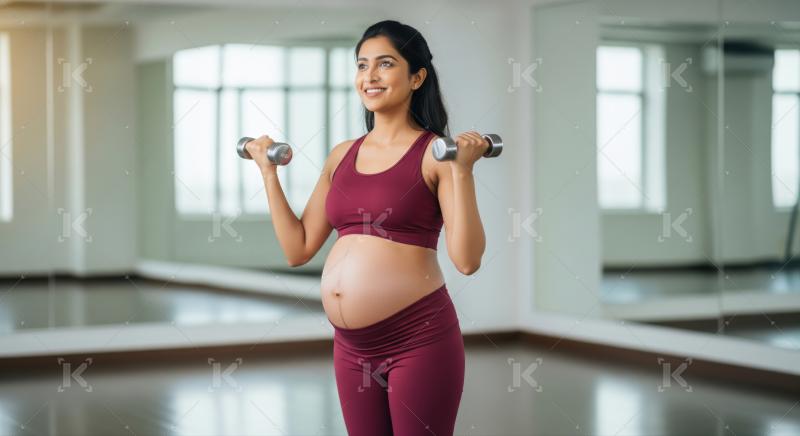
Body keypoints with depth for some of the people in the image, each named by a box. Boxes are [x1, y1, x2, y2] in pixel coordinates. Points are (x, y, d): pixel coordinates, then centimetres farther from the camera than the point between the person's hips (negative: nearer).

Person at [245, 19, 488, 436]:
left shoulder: (436, 152, -6)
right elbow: (298, 249, 11)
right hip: (351, 345, 6)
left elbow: (467, 259, -14)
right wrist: (269, 171, 11)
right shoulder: (341, 156, 10)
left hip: (419, 339, -6)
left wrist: (462, 170, -21)